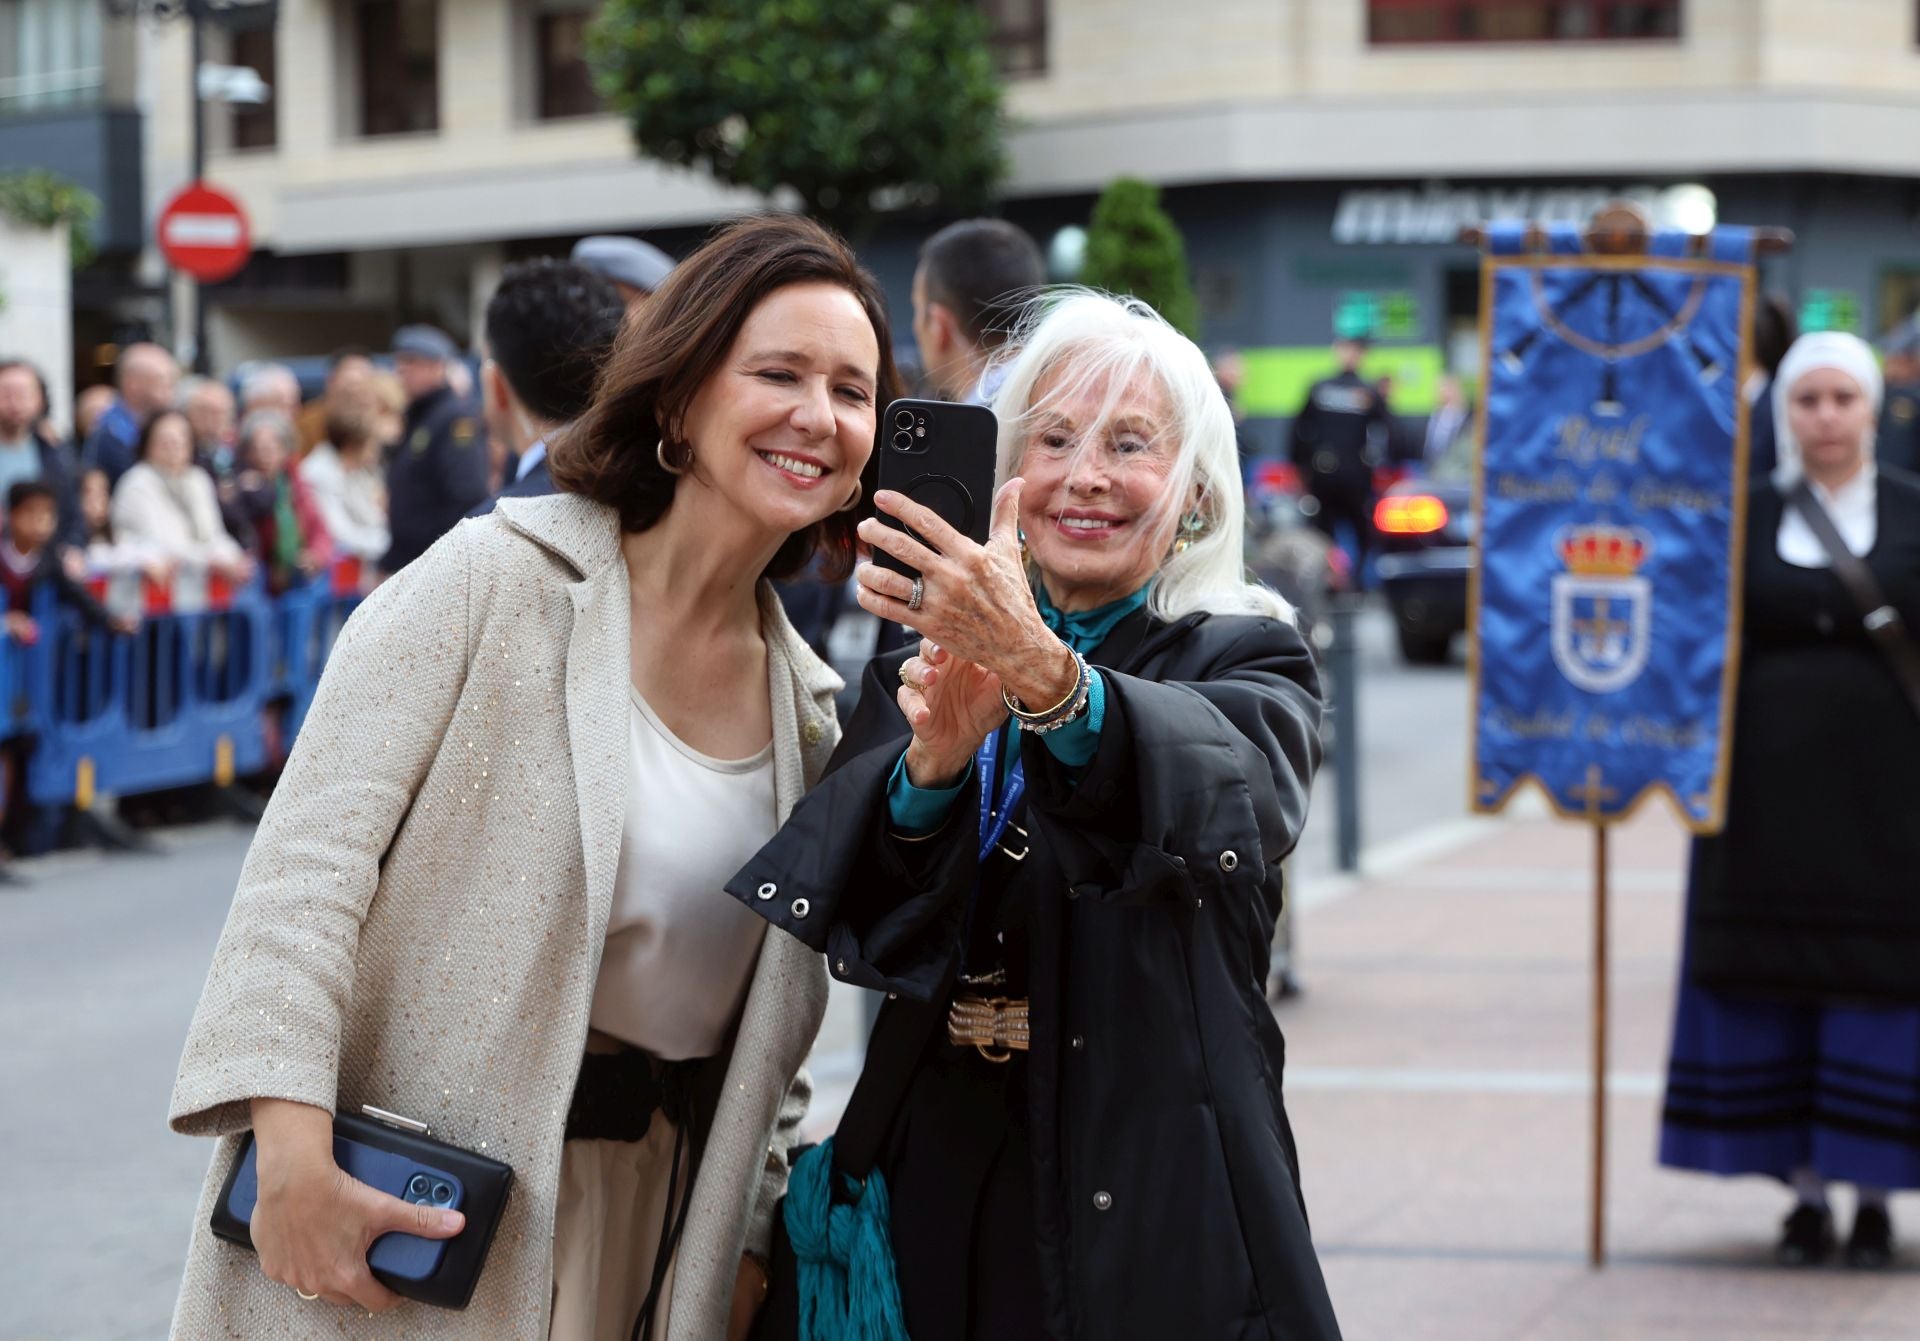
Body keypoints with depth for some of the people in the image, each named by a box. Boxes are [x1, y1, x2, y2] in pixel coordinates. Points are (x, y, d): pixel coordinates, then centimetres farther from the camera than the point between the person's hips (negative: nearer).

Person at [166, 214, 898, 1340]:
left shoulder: (811, 714, 9)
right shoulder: (498, 580, -10)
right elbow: (313, 855, -16)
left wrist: (746, 1242, 5)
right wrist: (293, 1150, -25)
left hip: (641, 1231, 6)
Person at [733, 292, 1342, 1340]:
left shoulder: (1246, 659, -2)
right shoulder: (923, 669, 7)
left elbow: (1239, 801, -25)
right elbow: (864, 926, -8)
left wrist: (1044, 672, -42)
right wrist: (934, 767, -28)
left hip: (1163, 1209, -2)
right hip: (944, 1205, 2)